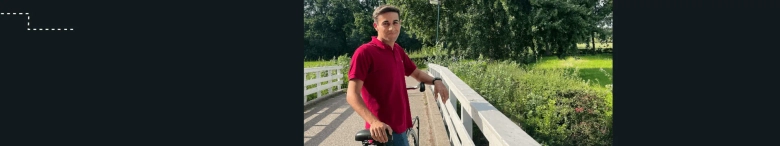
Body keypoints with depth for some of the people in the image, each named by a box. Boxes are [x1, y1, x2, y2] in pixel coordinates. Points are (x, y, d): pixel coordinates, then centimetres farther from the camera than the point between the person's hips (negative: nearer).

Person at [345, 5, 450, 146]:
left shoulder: (398, 50, 10)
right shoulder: (365, 52, -15)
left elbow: (416, 73, 24)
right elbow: (352, 95, -20)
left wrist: (435, 81, 3)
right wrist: (374, 121, -35)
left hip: (399, 126, 8)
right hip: (384, 130, -8)